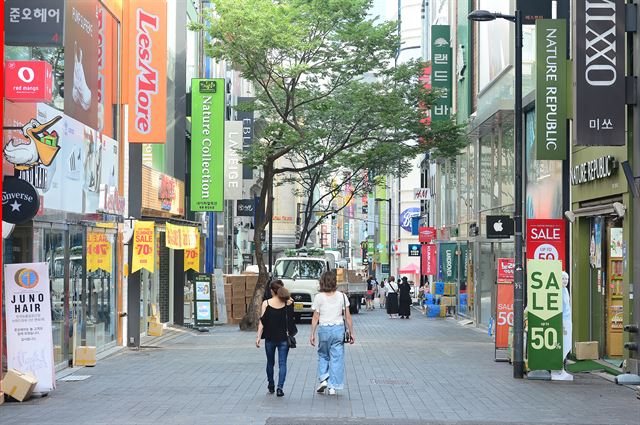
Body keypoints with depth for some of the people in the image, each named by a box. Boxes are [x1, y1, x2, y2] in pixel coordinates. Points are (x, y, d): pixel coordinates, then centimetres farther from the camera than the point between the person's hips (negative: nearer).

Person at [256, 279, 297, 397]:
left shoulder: (266, 303, -6)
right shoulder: (288, 302, -6)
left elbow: (262, 321, -9)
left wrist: (258, 337, -7)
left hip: (270, 338, 1)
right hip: (283, 338, -1)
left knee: (270, 362, 19)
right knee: (282, 363, 2)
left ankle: (271, 386, 31)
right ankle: (280, 387, -14)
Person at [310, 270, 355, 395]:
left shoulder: (319, 297, -4)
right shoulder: (342, 296, 0)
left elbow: (315, 318, -3)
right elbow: (347, 317, 0)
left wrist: (312, 334, 3)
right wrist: (351, 333, 6)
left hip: (323, 329, -1)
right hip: (338, 329, 1)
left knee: (323, 355, 19)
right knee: (336, 357, 5)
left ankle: (323, 379, 4)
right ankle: (333, 386, 5)